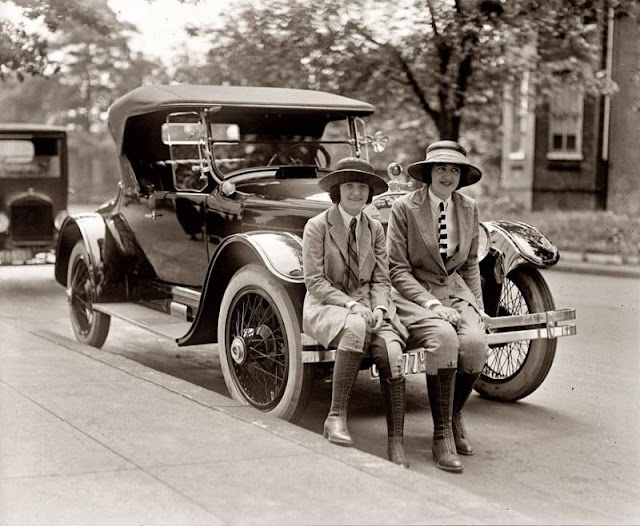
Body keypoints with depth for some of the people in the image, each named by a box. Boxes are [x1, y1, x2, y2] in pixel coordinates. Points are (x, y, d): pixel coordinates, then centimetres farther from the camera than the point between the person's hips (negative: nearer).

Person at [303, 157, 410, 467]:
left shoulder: (374, 229, 11)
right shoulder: (317, 227, -3)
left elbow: (381, 279, 8)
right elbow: (314, 281, -9)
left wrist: (378, 308, -12)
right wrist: (351, 305, -20)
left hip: (367, 306, 4)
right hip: (325, 306, -4)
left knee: (391, 349, -27)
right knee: (355, 326, -39)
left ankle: (396, 442, -25)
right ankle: (336, 416, -28)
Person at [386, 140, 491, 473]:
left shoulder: (468, 208, 10)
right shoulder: (404, 208, -6)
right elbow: (397, 269, -9)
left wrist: (477, 306, 6)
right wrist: (431, 303, -19)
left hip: (456, 292, 4)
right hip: (414, 295, -4)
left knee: (476, 342, -26)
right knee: (444, 338, -34)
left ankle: (454, 416, 2)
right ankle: (441, 434, -22)